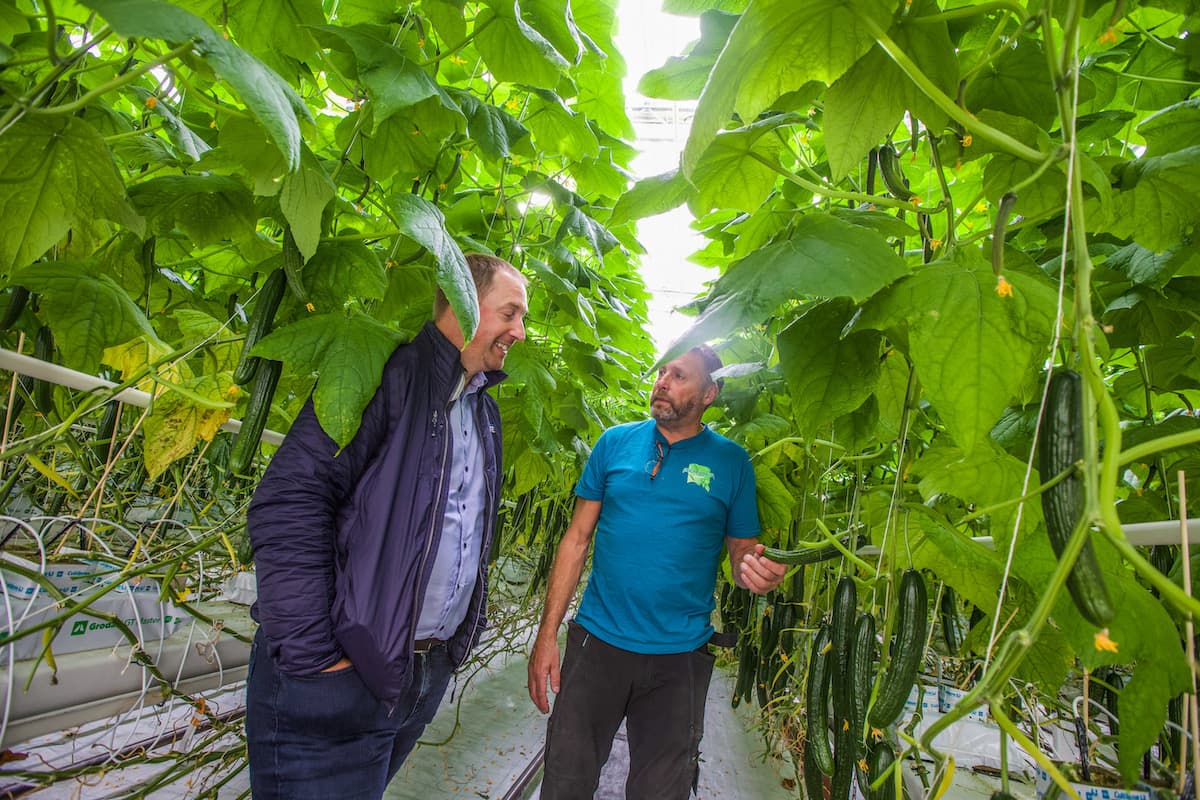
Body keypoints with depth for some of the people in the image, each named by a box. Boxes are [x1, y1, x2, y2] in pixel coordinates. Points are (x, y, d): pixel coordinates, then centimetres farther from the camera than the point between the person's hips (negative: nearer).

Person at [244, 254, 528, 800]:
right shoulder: (384, 375, -15)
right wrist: (313, 658, -21)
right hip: (341, 671, -7)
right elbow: (287, 505, -21)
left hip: (432, 670, 8)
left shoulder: (485, 411, 11)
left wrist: (465, 631, 14)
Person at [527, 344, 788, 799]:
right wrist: (547, 634, -3)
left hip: (680, 656, -1)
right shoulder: (616, 442, 0)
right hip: (597, 642, 1)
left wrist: (757, 573, -22)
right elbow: (577, 538, 1)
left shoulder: (731, 462, -2)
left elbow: (742, 553, 3)